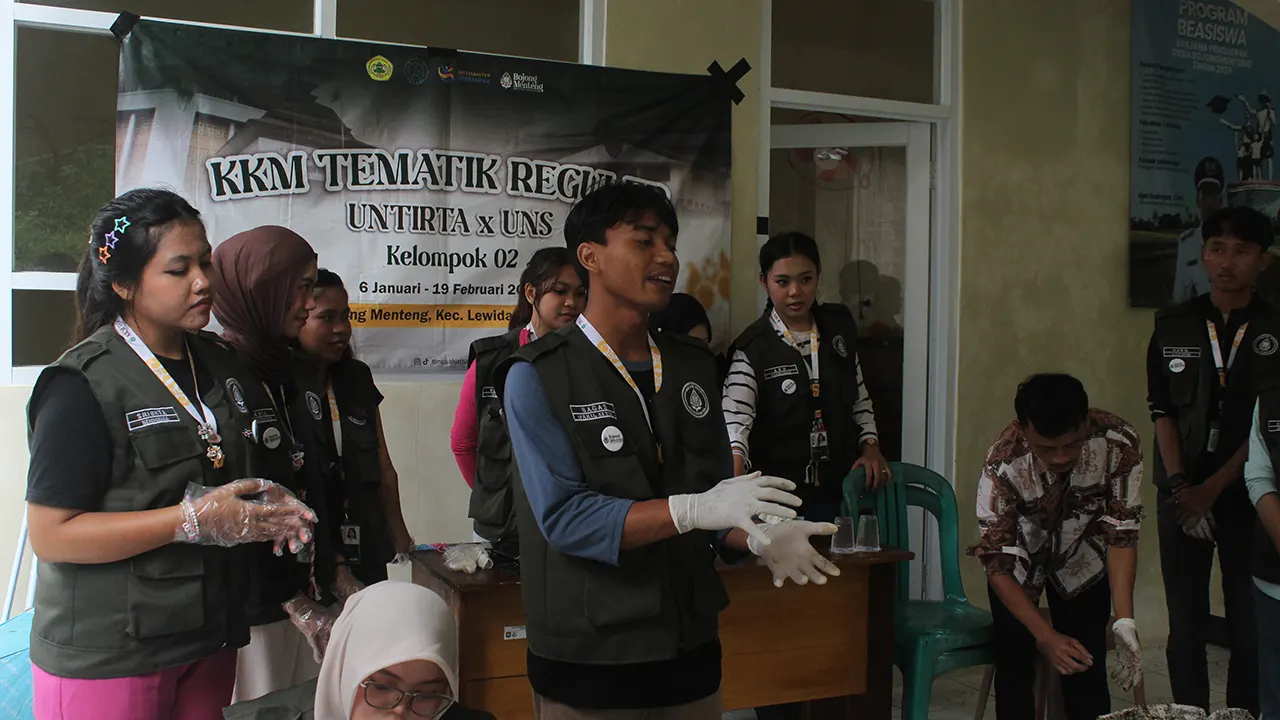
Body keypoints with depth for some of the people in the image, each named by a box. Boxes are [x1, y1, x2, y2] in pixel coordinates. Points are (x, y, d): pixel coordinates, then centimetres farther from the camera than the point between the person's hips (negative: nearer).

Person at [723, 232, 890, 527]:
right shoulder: (753, 348, -11)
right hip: (777, 493, -4)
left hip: (836, 489, 4)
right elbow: (735, 418, -25)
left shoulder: (840, 325, 5)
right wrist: (735, 470, -42)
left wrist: (870, 444, 4)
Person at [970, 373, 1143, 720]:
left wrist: (1123, 621, -30)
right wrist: (1046, 636, -33)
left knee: (1087, 669, -6)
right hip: (1019, 561, -1)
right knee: (1015, 666, -5)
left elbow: (1121, 534, -22)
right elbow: (997, 563, -27)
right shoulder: (1003, 465, -35)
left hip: (1083, 560, 1)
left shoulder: (1119, 444, -31)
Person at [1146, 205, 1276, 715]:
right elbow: (1162, 413, 3)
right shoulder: (1173, 327, 6)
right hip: (1182, 496, 1)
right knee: (1186, 625, 4)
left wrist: (1212, 489, -12)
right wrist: (1180, 485, -7)